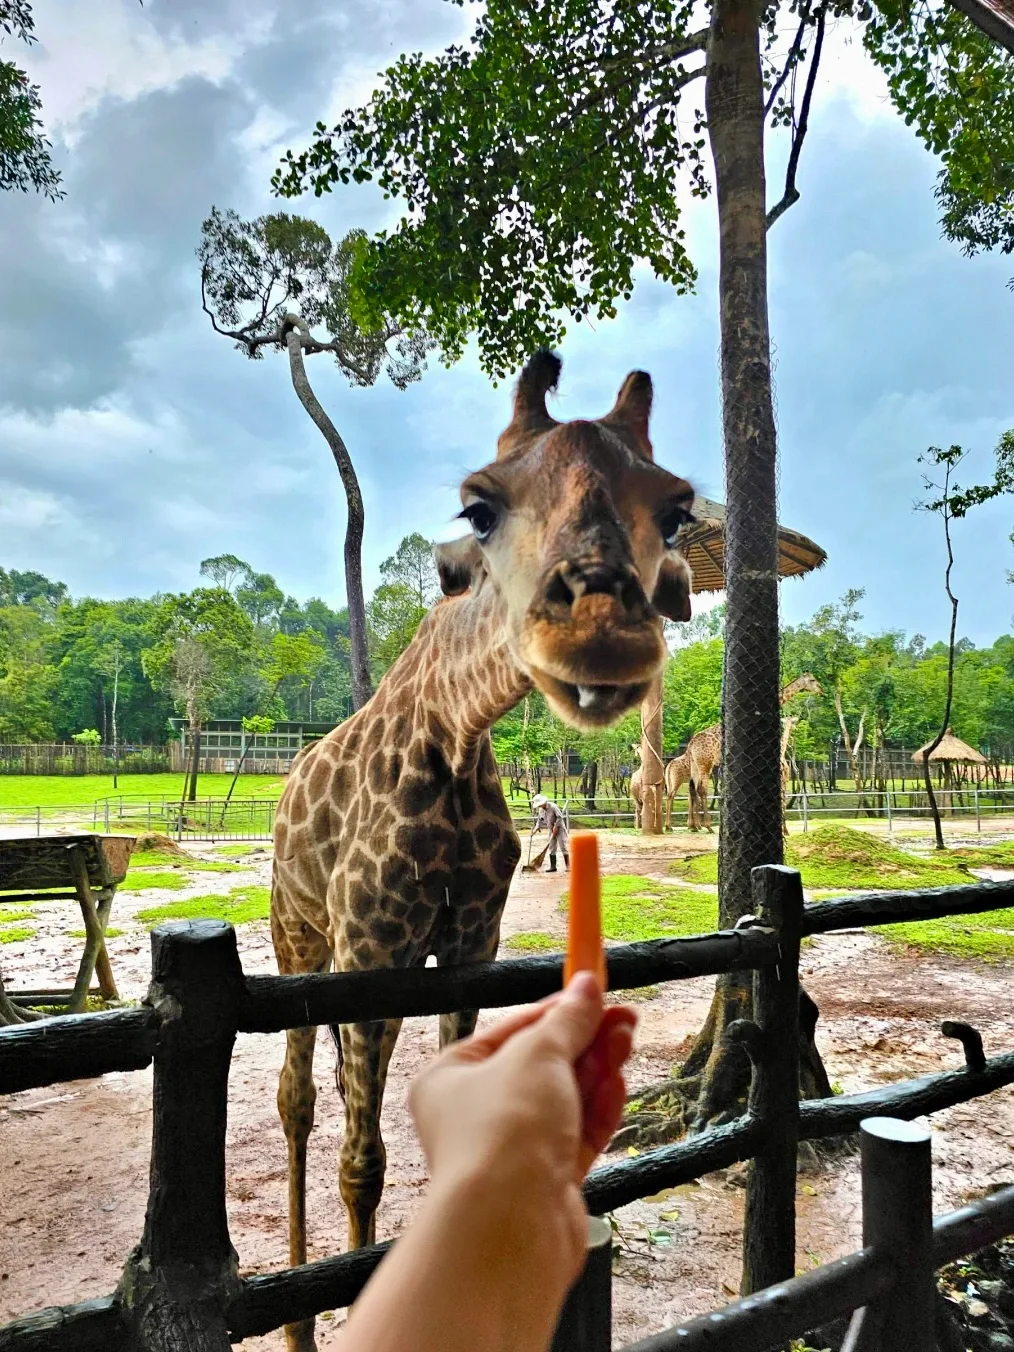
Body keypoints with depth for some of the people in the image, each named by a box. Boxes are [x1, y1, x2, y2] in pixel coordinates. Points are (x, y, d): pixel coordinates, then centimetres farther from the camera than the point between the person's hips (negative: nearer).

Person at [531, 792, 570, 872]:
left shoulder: (553, 806, -21)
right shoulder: (541, 810, 1)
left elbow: (560, 817, -20)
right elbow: (539, 820, 12)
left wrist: (556, 826, -19)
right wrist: (537, 828, 0)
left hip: (559, 828, -7)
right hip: (551, 830, 7)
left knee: (563, 847, -8)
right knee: (552, 848, 6)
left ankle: (568, 866, -4)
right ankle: (553, 866, 11)